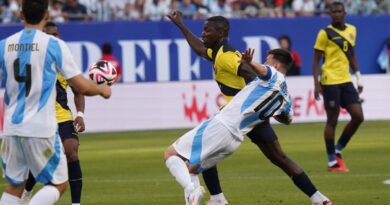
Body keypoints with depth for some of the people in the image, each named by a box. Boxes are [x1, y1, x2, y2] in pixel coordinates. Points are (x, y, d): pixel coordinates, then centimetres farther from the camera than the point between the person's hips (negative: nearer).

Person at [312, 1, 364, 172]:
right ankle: (332, 162, 6)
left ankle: (337, 150, 16)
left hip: (346, 81, 6)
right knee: (332, 120, -2)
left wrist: (358, 78, 17)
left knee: (358, 117, -1)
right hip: (330, 81, -6)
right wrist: (316, 84, -13)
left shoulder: (351, 30, 11)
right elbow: (316, 59, -5)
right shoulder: (325, 33, -6)